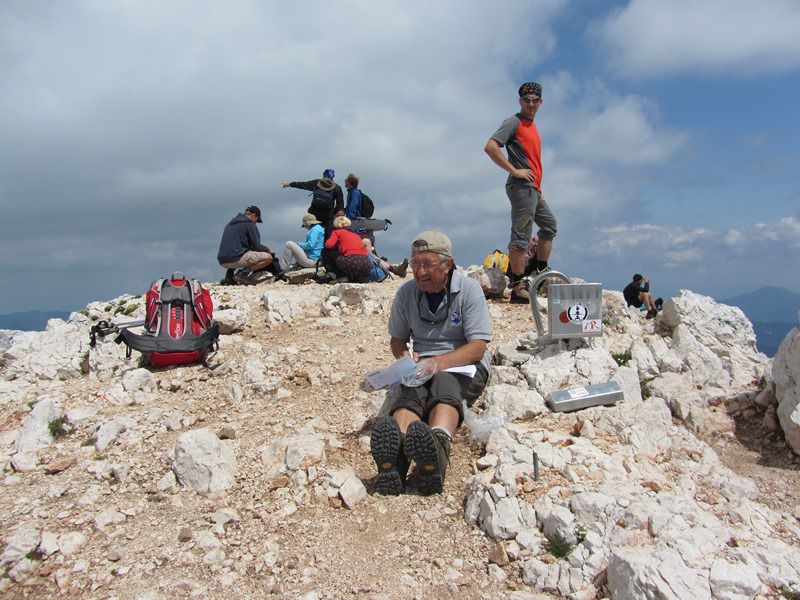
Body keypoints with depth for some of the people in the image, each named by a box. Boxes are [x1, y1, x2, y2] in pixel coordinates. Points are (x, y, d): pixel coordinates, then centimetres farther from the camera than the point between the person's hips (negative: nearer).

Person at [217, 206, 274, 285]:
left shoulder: (231, 223, 24)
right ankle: (243, 274, -12)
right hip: (235, 259, -8)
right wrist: (267, 249, 18)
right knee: (269, 257, -5)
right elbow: (256, 246, -3)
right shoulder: (250, 224, 0)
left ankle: (229, 274, 14)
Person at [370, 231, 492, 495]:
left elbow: (478, 347, -12)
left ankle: (438, 447, -70)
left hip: (464, 363, -2)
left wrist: (438, 363, -27)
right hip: (424, 363, 3)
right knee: (411, 393, -33)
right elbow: (397, 339, 16)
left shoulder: (469, 289, -6)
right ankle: (396, 454, -65)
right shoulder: (406, 293, 4)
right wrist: (404, 355, -9)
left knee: (444, 387, -38)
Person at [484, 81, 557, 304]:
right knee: (521, 236, -12)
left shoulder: (532, 126, 21)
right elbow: (490, 147, -19)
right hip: (521, 187, -10)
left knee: (549, 225, 20)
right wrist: (515, 171, -18)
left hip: (533, 189, 10)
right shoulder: (514, 122, -6)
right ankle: (518, 289, -12)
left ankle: (541, 271, 30)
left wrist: (539, 189, 20)